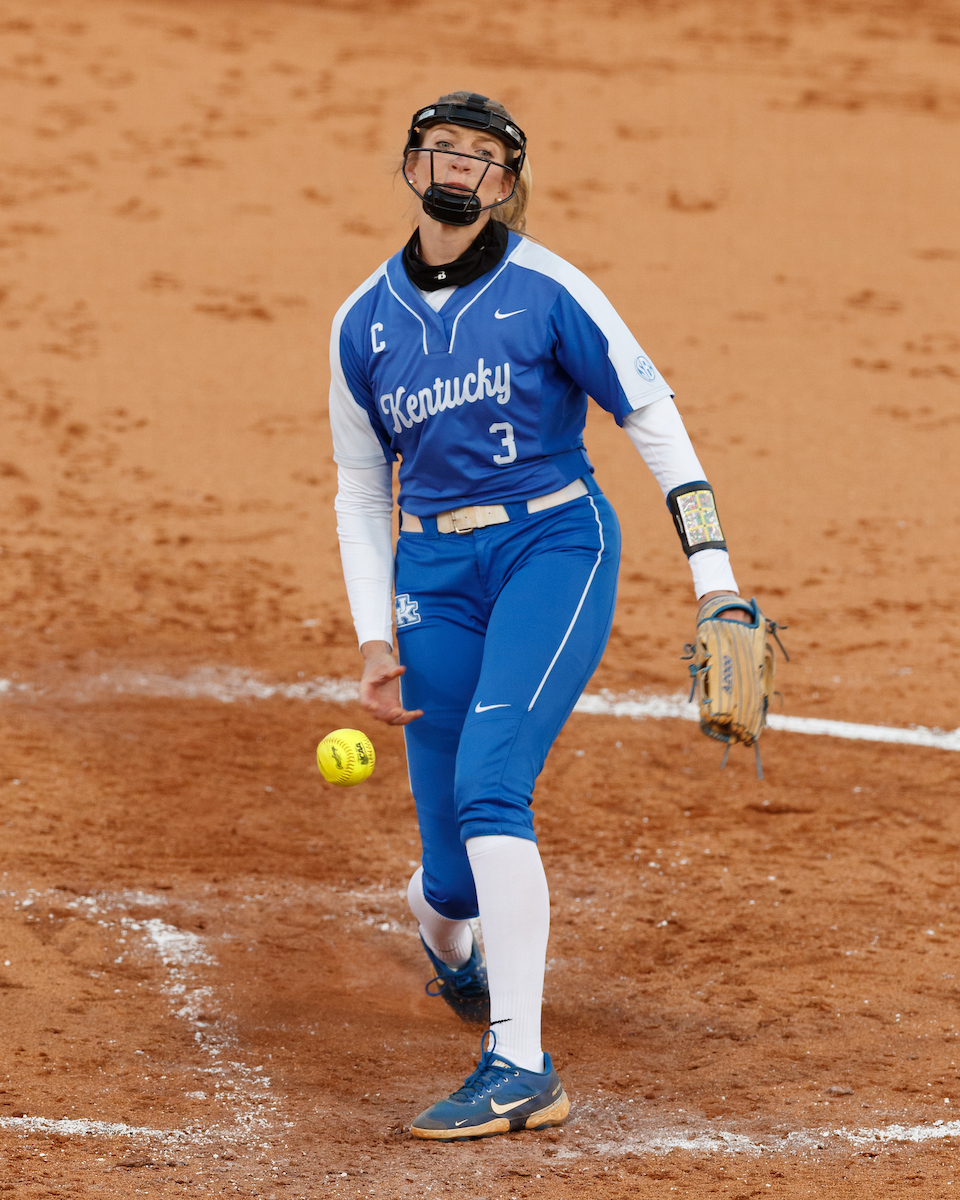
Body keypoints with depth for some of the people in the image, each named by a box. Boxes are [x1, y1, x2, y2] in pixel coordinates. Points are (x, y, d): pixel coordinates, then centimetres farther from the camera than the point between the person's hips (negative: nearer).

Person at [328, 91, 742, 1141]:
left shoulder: (546, 292, -5)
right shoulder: (363, 324, 7)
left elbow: (652, 418, -3)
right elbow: (360, 489, 14)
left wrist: (714, 577, -9)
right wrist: (375, 637, 5)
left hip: (555, 547, -3)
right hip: (433, 573, 3)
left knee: (489, 784, -25)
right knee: (456, 869, 1)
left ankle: (518, 1069, -25)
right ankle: (439, 924, 43)